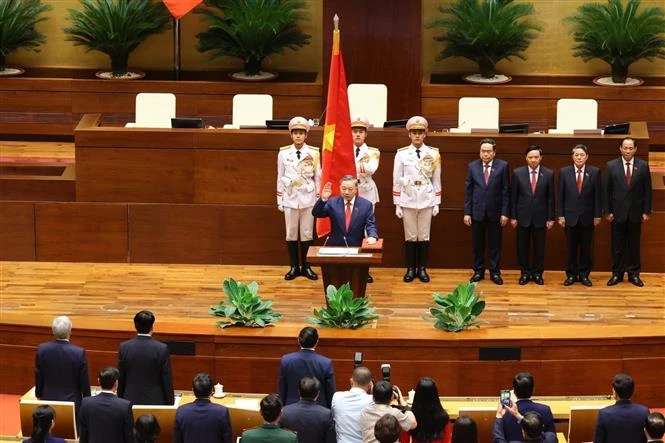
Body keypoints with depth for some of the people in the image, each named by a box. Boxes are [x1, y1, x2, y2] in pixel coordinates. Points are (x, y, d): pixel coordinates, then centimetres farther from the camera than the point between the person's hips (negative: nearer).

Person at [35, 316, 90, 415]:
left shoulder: (42, 349, -7)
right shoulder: (79, 353, -15)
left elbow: (38, 379, 3)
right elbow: (84, 383, -7)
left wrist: (39, 396, 17)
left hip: (48, 401, 3)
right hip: (72, 403, -3)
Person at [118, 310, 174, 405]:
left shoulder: (124, 347, -4)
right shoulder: (162, 349, -11)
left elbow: (120, 379, 4)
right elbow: (167, 380, -5)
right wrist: (170, 404, 5)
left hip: (131, 401, 2)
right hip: (155, 401, -2)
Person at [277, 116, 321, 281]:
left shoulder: (313, 153, -2)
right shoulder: (283, 153, 0)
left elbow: (318, 177, 3)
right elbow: (280, 178, 5)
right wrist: (279, 201, 5)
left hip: (308, 198, -1)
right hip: (290, 198, 1)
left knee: (307, 233, 4)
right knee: (291, 233, 4)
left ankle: (306, 267, 12)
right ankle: (294, 267, 11)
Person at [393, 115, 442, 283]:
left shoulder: (433, 154, 2)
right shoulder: (401, 154, -1)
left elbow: (437, 180, 5)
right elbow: (396, 180, 1)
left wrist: (437, 203, 3)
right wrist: (397, 204, -1)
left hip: (426, 200, 1)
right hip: (408, 200, -1)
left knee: (424, 236, 4)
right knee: (410, 236, 3)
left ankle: (422, 269, 11)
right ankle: (410, 269, 10)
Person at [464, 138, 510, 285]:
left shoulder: (503, 166, -2)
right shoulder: (472, 166, 2)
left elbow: (506, 191, -2)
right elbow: (468, 191, 4)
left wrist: (505, 213, -7)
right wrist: (467, 212, -1)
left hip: (495, 212, -1)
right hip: (477, 211, 1)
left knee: (495, 244, 6)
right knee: (477, 244, 7)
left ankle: (495, 272, 14)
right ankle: (478, 271, 17)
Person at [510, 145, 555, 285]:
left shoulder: (548, 174, -1)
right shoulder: (517, 173, -2)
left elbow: (550, 198, 2)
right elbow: (513, 197, 1)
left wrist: (550, 218, -1)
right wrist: (513, 216, -2)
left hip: (540, 217, 0)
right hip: (523, 217, 0)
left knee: (539, 247, 6)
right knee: (522, 247, 6)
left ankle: (537, 273, 17)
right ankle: (525, 273, 17)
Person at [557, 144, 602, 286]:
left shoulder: (594, 172, -1)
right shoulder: (564, 172, 0)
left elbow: (597, 195, 0)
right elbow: (560, 196, 1)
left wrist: (597, 215, -3)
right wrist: (560, 215, -4)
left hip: (587, 217, 0)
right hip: (570, 216, 0)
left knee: (586, 247, 6)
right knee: (571, 248, 5)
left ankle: (584, 274, 15)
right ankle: (571, 275, 14)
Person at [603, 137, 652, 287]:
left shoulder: (643, 166, 0)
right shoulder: (611, 166, -2)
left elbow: (647, 190, 2)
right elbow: (606, 190, 0)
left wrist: (646, 211, -1)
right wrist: (607, 211, -5)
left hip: (635, 213, 0)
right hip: (618, 212, 0)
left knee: (634, 244, 7)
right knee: (617, 245, 5)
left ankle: (634, 274, 14)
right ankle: (617, 273, 12)